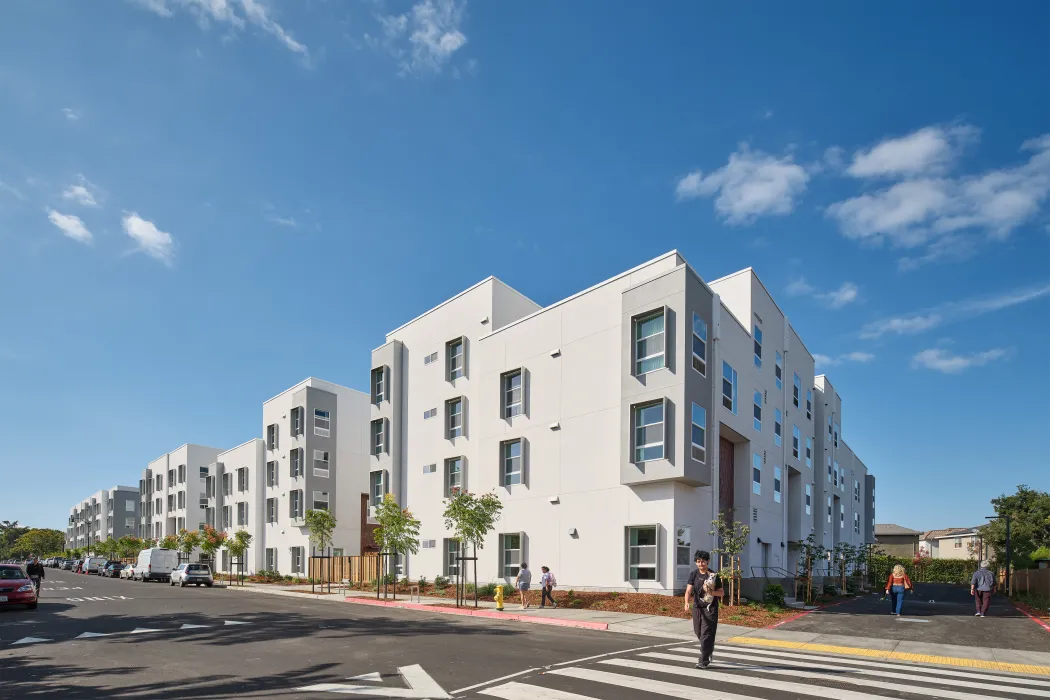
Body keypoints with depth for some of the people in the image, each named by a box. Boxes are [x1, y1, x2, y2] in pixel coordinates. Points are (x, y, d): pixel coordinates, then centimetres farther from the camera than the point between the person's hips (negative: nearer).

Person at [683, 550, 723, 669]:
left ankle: (704, 661, -3)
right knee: (698, 632, 14)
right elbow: (689, 590, -11)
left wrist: (711, 592, -22)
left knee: (706, 634, -10)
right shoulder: (694, 574, -1)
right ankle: (709, 650, 43)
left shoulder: (714, 575, -6)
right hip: (697, 607, 4)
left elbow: (721, 593, -1)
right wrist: (687, 602, -28)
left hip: (710, 608, -4)